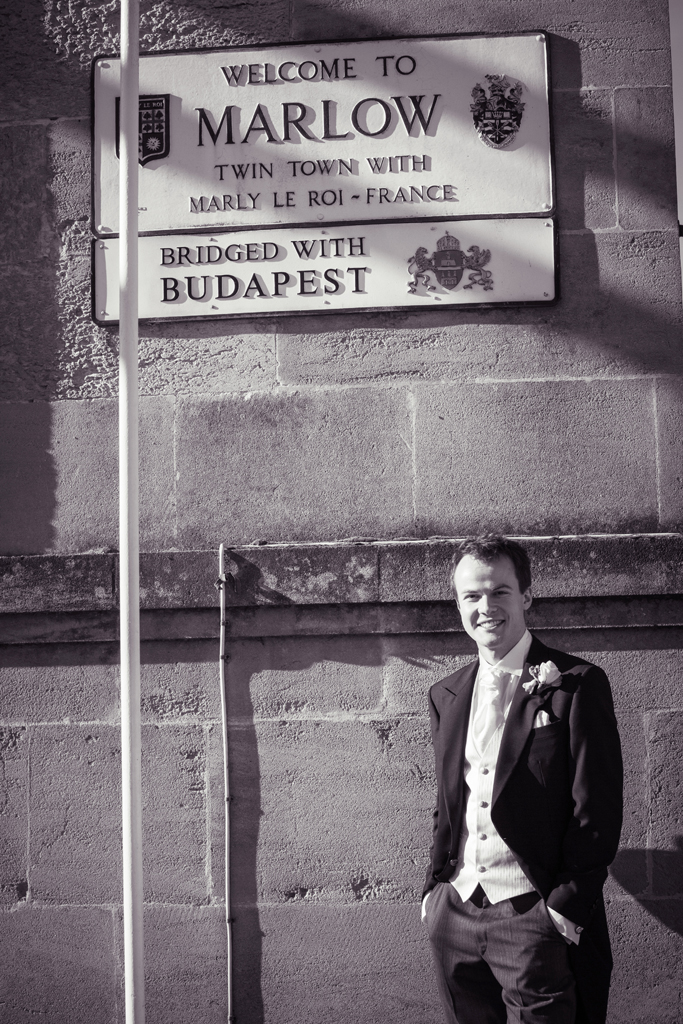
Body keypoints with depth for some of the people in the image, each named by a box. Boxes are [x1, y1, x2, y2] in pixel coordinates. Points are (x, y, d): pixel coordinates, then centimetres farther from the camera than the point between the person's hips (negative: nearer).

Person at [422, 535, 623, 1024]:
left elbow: (598, 810, -9)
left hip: (534, 914, -5)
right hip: (456, 911, 5)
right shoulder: (447, 695, 11)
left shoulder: (576, 685, -6)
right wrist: (435, 888, 10)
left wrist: (568, 905, -12)